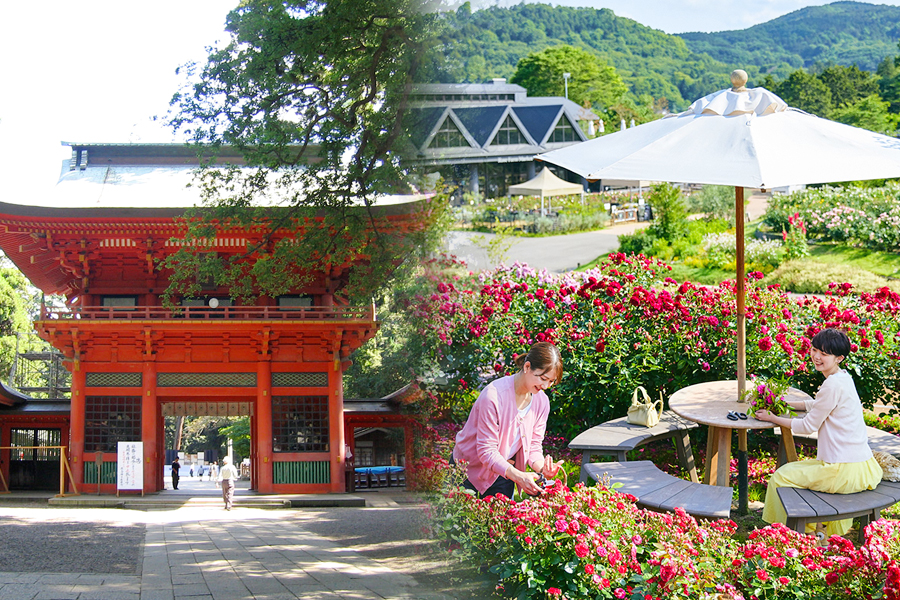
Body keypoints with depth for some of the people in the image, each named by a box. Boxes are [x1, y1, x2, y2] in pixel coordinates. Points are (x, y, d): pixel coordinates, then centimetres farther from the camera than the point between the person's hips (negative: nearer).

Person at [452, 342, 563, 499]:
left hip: (504, 471, 5)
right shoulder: (493, 395, -28)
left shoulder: (541, 401, -8)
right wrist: (518, 475, -41)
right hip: (470, 467, -5)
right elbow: (487, 451, -28)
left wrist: (542, 467, -27)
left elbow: (534, 446, -4)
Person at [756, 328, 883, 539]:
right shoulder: (843, 377, 10)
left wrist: (771, 418, -1)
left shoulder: (834, 385, -19)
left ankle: (808, 530, 21)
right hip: (861, 466, 10)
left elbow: (808, 426, -12)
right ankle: (832, 530, 33)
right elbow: (817, 405, 29)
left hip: (845, 472, -10)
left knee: (781, 477, 4)